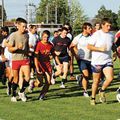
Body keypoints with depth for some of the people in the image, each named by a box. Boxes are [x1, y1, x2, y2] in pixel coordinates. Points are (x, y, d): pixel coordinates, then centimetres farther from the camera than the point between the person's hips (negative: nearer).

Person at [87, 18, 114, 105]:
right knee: (96, 81, 6)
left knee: (110, 78, -17)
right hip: (97, 62, -3)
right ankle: (93, 98, 25)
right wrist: (100, 49, -20)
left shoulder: (111, 35, 6)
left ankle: (102, 91, 11)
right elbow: (89, 46, -11)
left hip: (107, 61, 3)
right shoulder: (96, 35, -10)